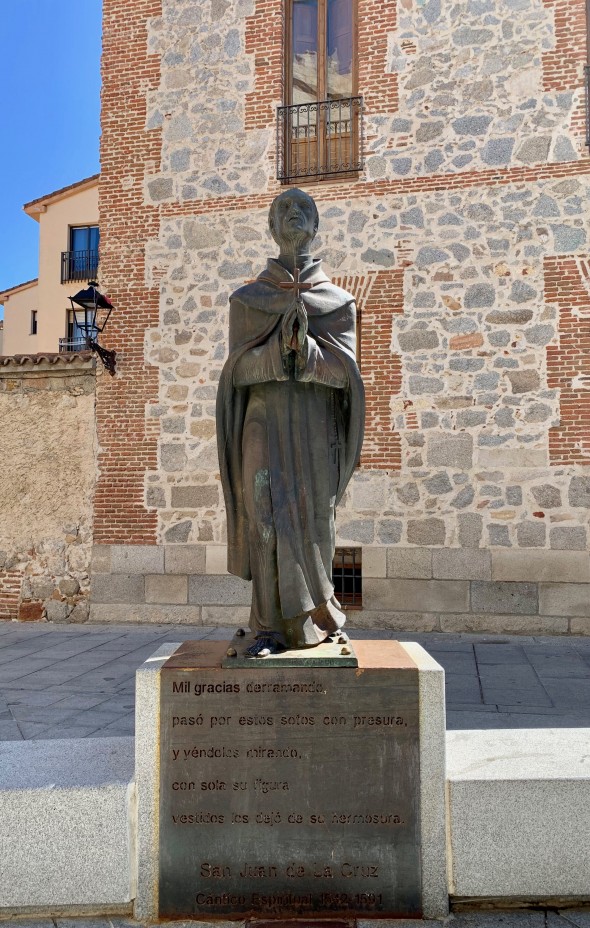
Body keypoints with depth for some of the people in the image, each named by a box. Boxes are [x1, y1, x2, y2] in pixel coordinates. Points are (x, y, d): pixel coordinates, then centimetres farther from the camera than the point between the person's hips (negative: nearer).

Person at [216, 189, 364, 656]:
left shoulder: (339, 301, 12)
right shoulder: (248, 298, 13)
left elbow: (346, 368, -1)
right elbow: (239, 366, 2)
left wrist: (306, 348, -21)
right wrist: (279, 350, -18)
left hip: (317, 424, 1)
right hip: (266, 420, 0)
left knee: (313, 520, -1)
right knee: (266, 515, -13)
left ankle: (316, 618, 16)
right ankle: (271, 626, -8)